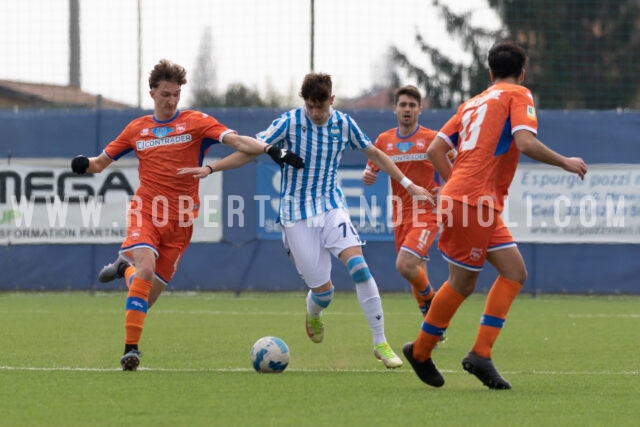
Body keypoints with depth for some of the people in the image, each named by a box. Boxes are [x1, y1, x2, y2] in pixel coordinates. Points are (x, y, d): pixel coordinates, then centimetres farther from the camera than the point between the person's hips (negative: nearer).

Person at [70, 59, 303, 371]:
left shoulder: (195, 122, 0)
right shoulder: (137, 129, 8)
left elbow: (236, 140, -12)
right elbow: (102, 161, 16)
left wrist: (270, 150, -29)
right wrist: (84, 165, -8)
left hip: (179, 221, 0)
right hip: (145, 210, 0)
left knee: (148, 295, 3)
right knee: (147, 267, -27)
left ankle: (125, 266, 39)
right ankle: (131, 347, -22)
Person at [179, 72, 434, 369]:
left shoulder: (344, 124, -1)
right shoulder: (290, 122, -10)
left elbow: (375, 154, 13)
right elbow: (252, 150, -6)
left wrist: (408, 185, 14)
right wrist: (210, 169, -15)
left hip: (331, 205, 2)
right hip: (297, 213, -2)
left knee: (357, 264, -21)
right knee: (323, 288, -5)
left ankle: (381, 344, -16)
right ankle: (313, 315, 36)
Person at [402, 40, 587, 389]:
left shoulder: (473, 103, 20)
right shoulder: (518, 95, 0)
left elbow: (435, 150, 16)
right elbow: (526, 143, -17)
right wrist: (565, 163, -5)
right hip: (475, 201, -8)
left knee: (515, 272, 6)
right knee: (462, 284, 1)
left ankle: (480, 353, 1)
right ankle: (420, 352, 13)